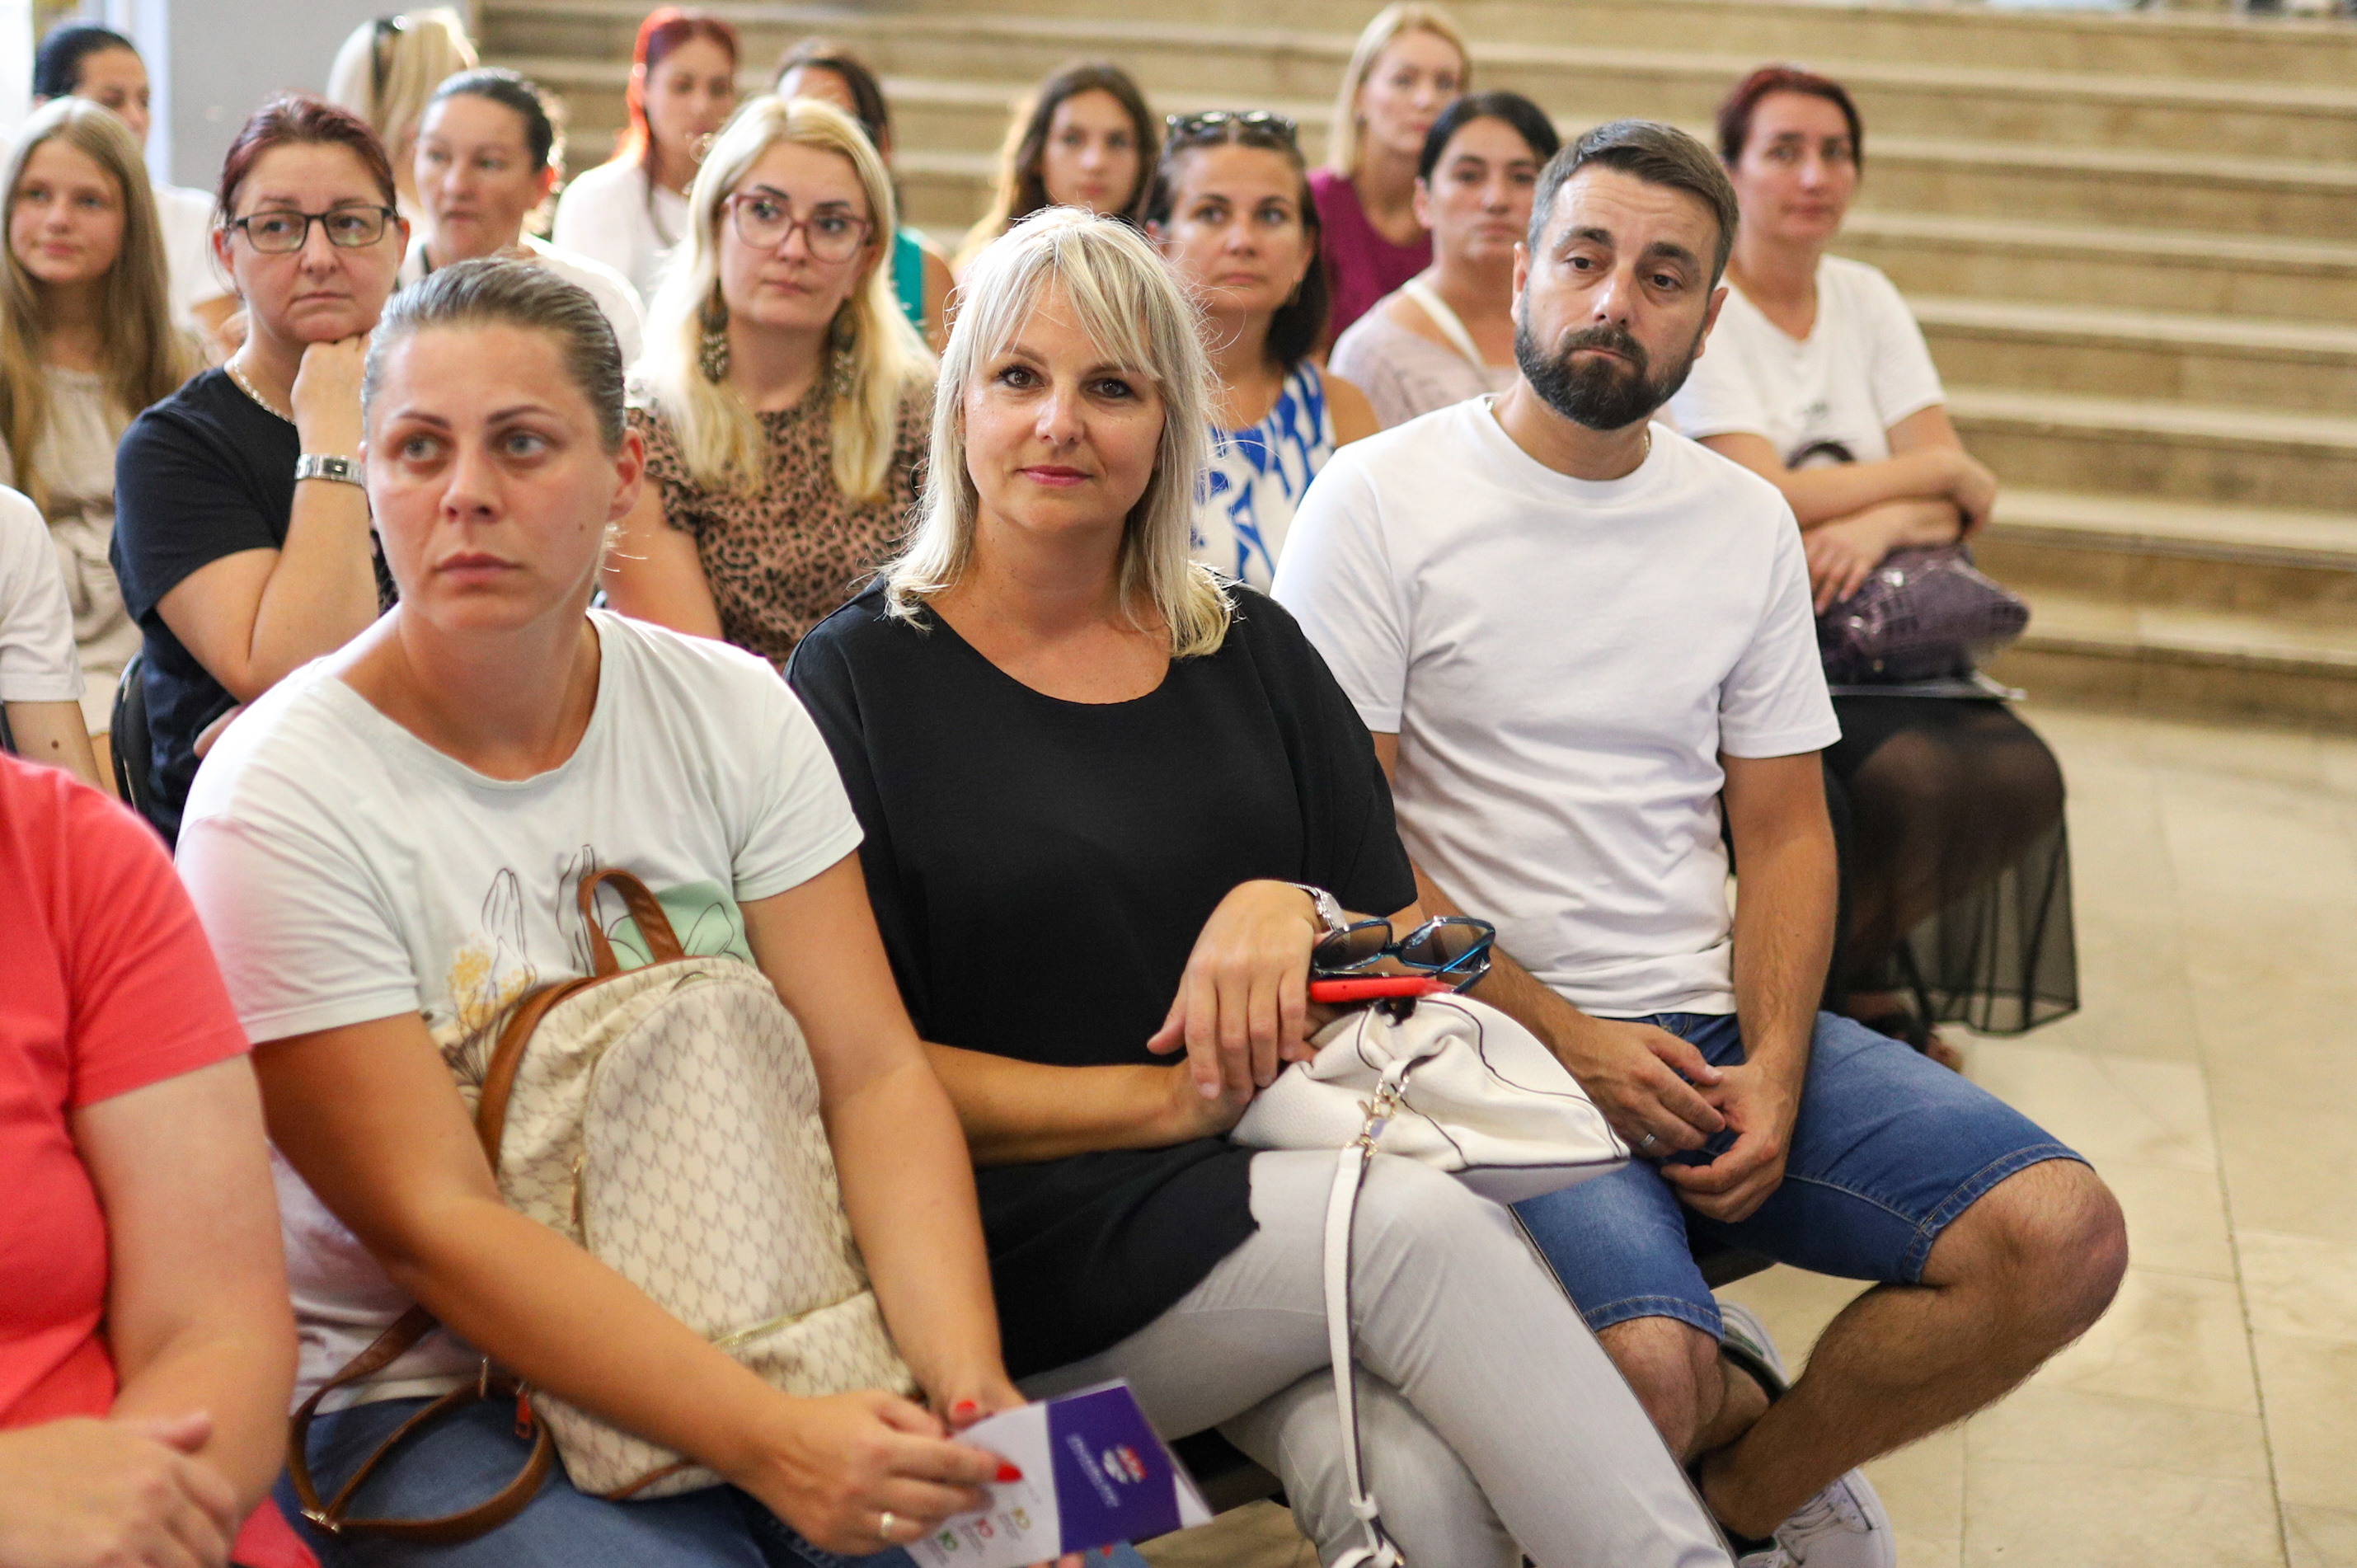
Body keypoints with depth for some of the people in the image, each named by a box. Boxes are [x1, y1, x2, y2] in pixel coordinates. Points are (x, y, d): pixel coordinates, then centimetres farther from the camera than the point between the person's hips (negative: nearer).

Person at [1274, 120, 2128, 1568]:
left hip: (1717, 1029, 5)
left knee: (2065, 1237, -14)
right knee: (1646, 1368, -32)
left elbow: (1784, 830, 12)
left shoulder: (1748, 523, 12)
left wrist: (1775, 1073, -6)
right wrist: (1566, 1036, -13)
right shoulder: (1381, 500, -4)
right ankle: (1741, 1399, 8)